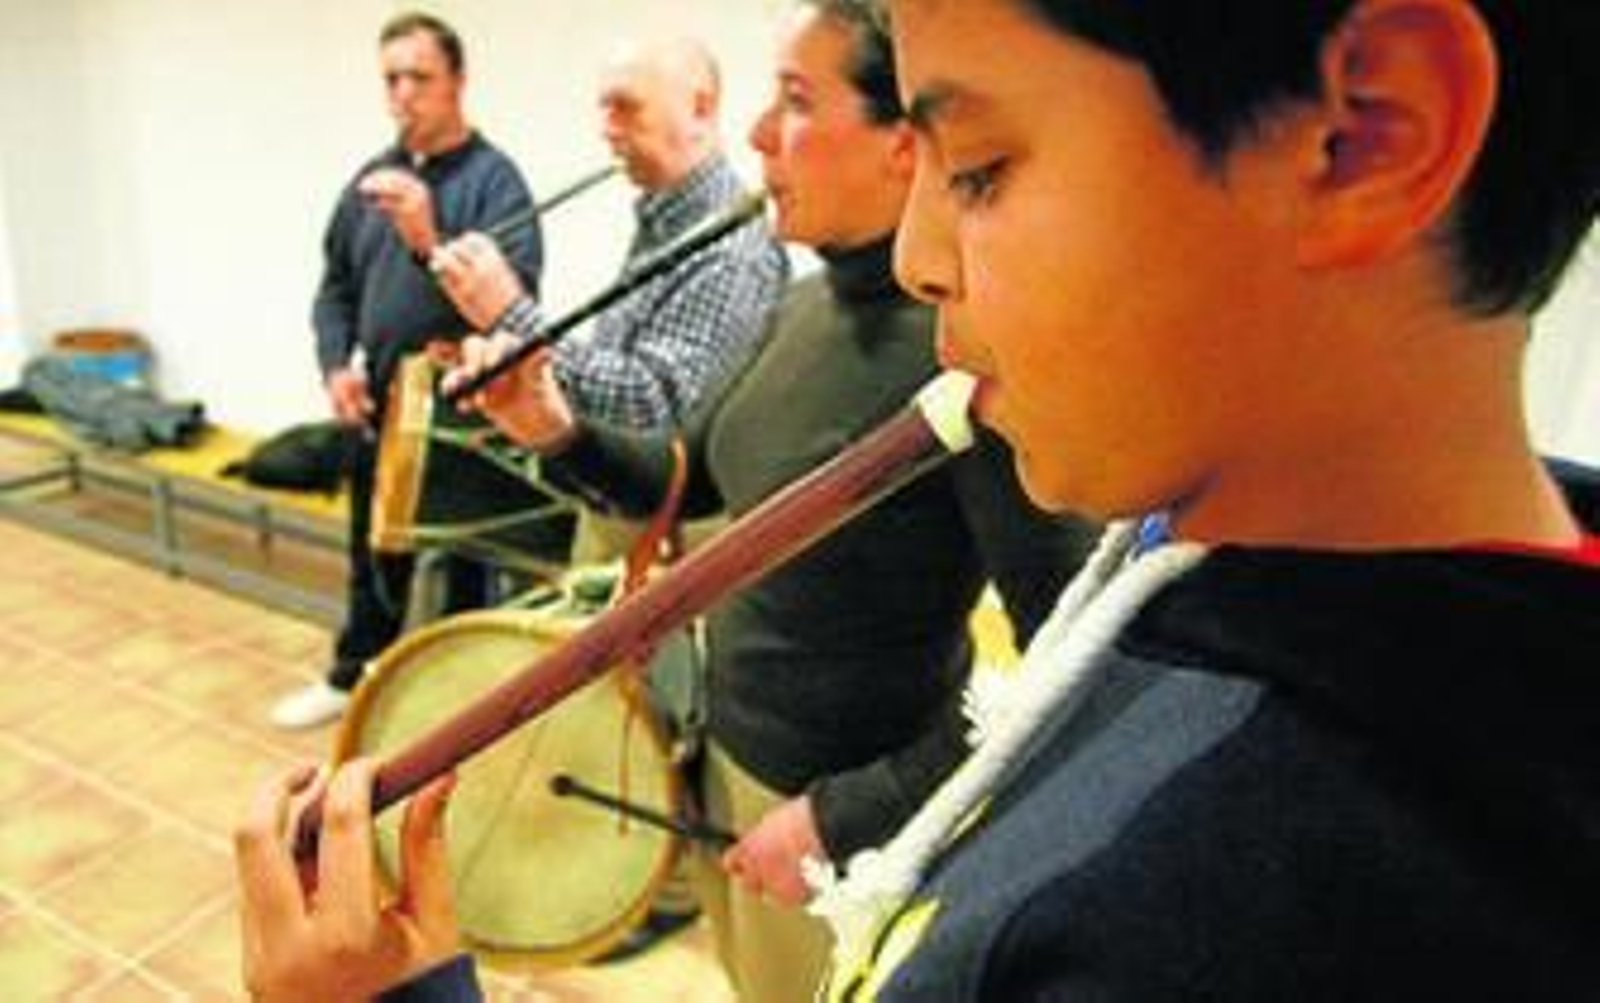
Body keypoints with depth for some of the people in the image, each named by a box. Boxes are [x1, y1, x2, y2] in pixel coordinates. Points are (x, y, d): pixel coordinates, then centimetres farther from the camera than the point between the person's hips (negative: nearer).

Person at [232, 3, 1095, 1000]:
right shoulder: (809, 304, -1)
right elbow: (687, 477, 11)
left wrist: (844, 818, -22)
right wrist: (557, 430, -8)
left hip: (846, 816, -7)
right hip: (723, 755, 8)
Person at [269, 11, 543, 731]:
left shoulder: (493, 178, -10)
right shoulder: (371, 179, 9)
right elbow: (335, 288, 16)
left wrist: (431, 242, -36)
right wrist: (336, 365, 0)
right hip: (376, 410, 6)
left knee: (465, 568, 5)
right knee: (374, 558, 21)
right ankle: (352, 678, 39)